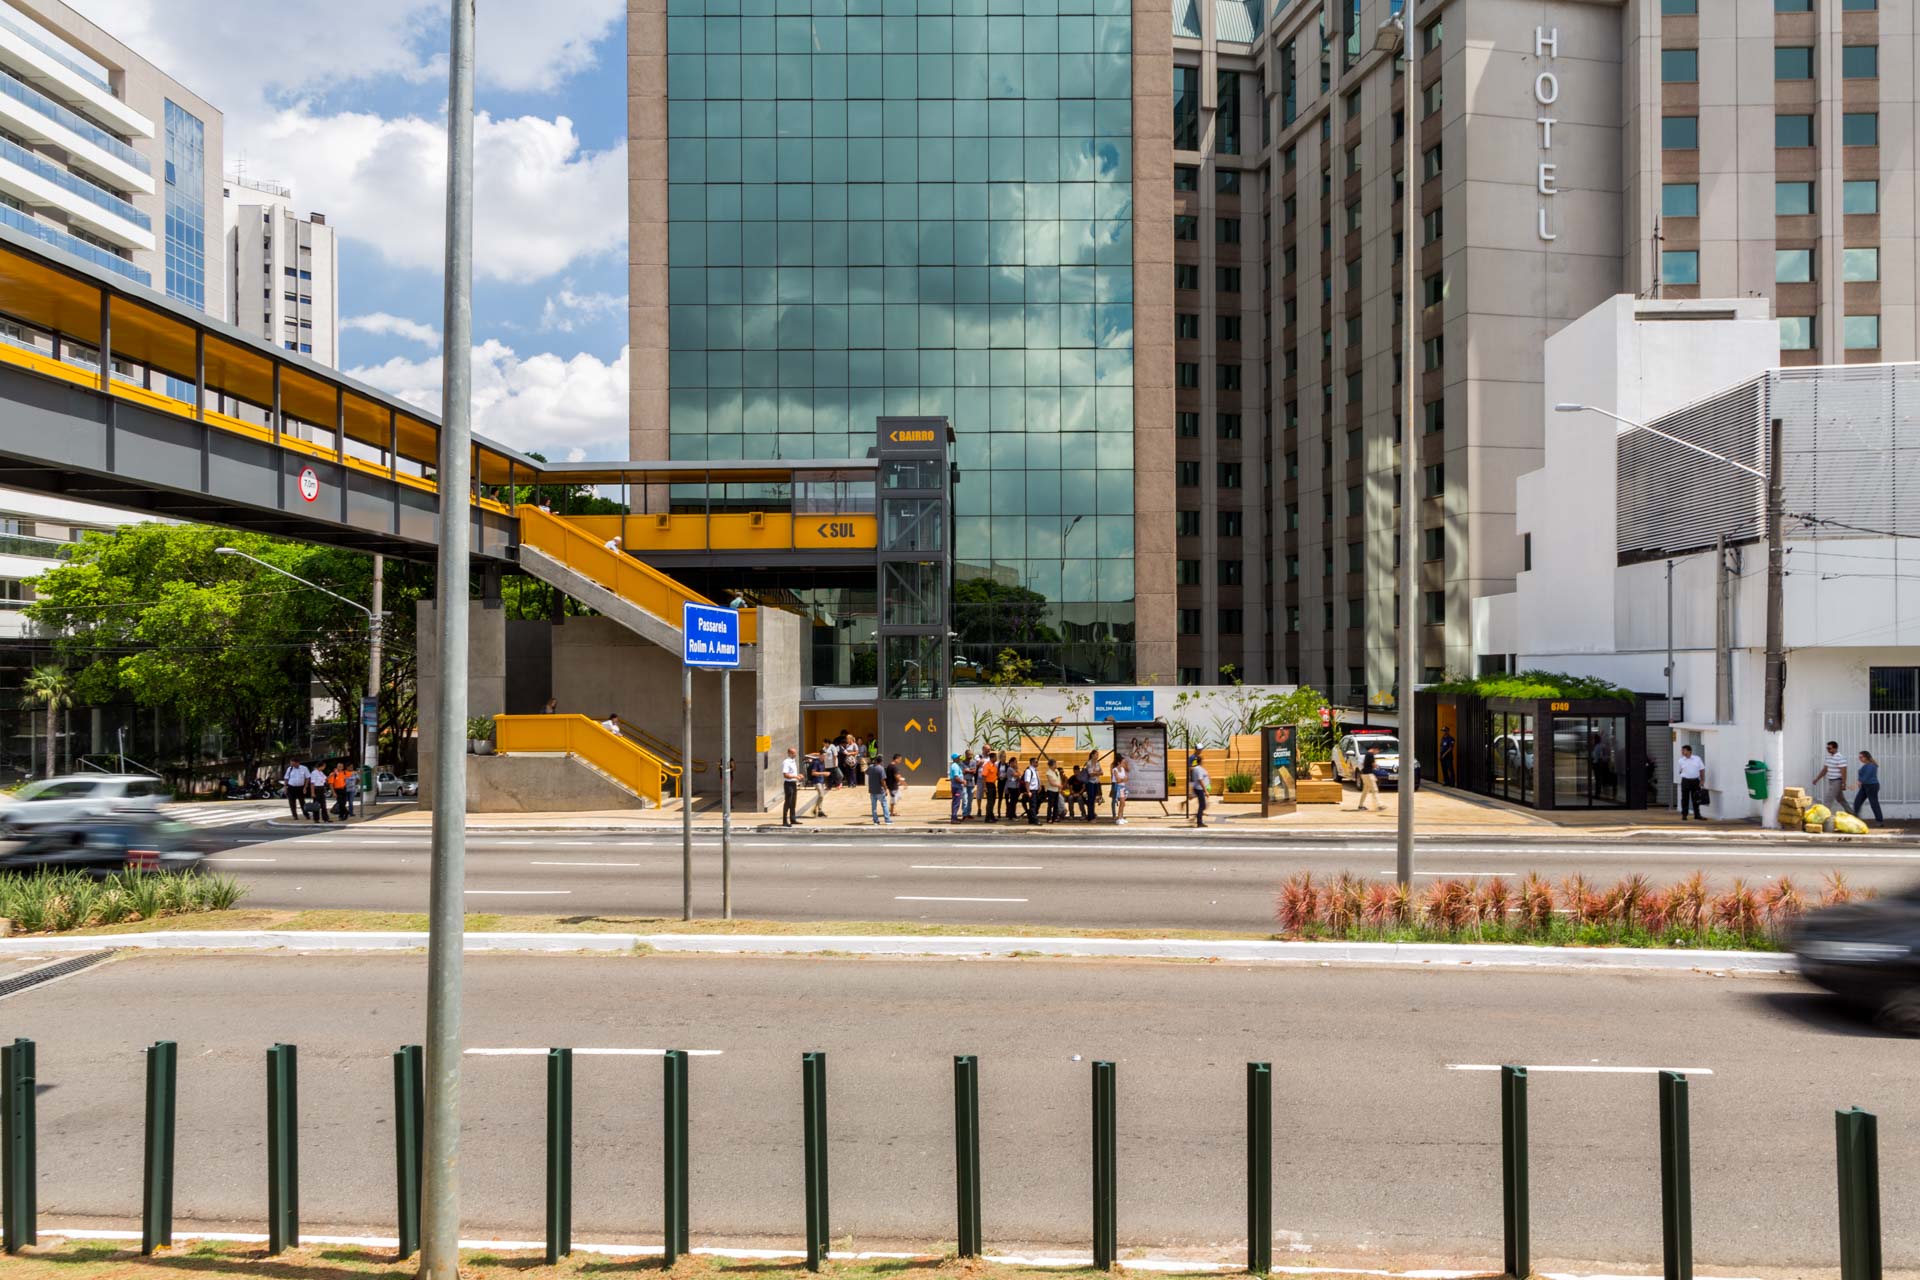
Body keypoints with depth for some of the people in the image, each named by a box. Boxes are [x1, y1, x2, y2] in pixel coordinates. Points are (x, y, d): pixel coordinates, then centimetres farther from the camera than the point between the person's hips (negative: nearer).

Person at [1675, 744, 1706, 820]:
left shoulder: (1697, 759, 1)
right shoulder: (1680, 761, 1)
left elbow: (1702, 770, 4)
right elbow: (1679, 771, 10)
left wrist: (1702, 781, 0)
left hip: (1695, 781, 1)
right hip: (1685, 781, -1)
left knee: (1696, 799, 7)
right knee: (1685, 799, 1)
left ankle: (1697, 815, 15)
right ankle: (1684, 815, 8)